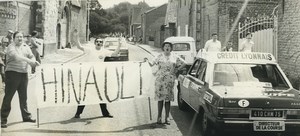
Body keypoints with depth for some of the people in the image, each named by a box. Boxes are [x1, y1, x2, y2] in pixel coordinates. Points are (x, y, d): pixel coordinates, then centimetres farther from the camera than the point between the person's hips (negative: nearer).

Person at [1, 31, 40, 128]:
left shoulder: (26, 47, 13)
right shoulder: (11, 47, -7)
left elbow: (31, 56, 7)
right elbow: (16, 56, -25)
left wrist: (33, 61, -17)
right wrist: (28, 60, -33)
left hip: (24, 74, 6)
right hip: (12, 73, -6)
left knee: (23, 96, 16)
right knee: (8, 96, -4)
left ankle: (26, 116, 28)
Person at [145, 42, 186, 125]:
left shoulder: (174, 57, 9)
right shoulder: (160, 56, 8)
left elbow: (184, 63, 12)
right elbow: (152, 64, 5)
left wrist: (177, 70, 3)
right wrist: (147, 61, -15)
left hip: (170, 80, 0)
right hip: (160, 79, 0)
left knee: (168, 99, 1)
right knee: (160, 98, -1)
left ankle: (167, 117, 7)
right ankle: (159, 117, 6)